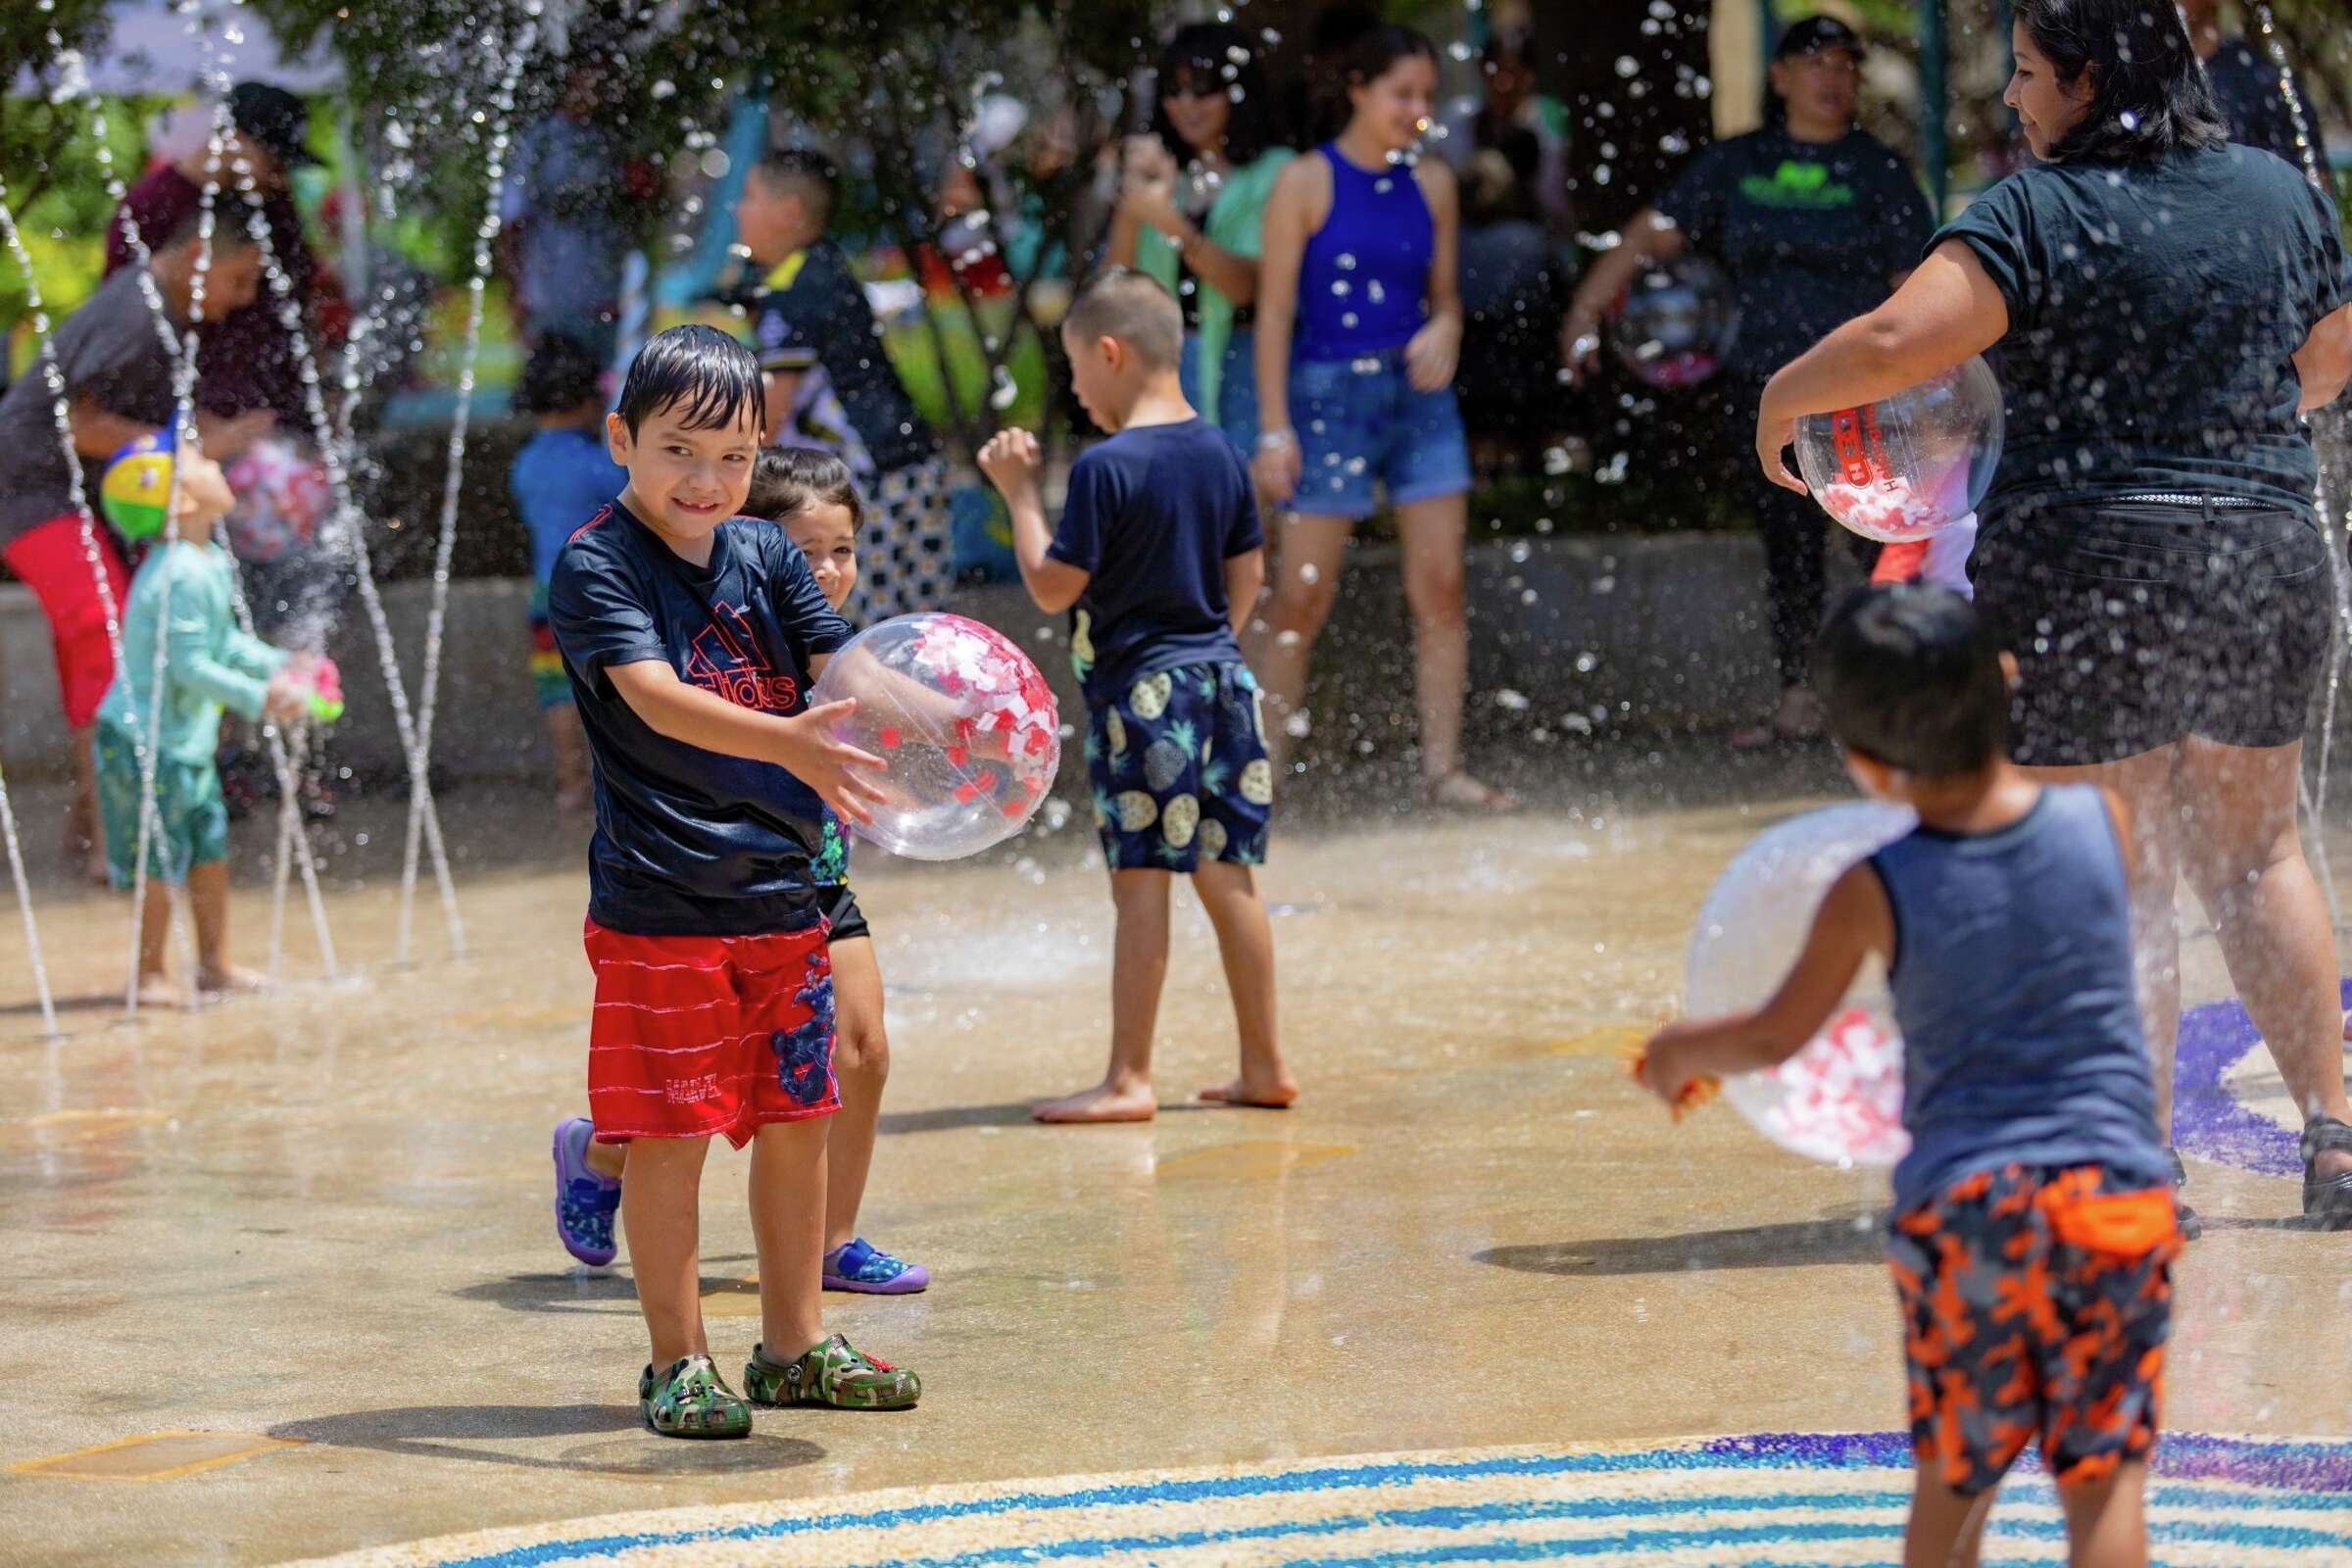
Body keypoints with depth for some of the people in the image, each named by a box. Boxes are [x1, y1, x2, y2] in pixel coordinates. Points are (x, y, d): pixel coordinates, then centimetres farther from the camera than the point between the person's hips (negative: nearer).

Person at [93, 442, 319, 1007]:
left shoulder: (209, 563, 7)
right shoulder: (184, 574, -25)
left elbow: (223, 641, 17)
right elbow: (189, 666, -25)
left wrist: (279, 665, 6)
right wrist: (260, 699, -20)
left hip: (185, 735, 10)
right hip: (149, 739, -10)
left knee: (210, 848, 15)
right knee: (161, 860, -2)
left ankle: (215, 965, 25)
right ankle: (150, 977, 8)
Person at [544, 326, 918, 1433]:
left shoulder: (765, 555, 9)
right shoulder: (596, 565, -10)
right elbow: (654, 696, -25)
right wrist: (785, 743, -40)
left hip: (781, 893, 6)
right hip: (659, 907, -6)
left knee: (796, 1120, 12)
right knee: (671, 1133, -2)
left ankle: (794, 1346, 25)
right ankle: (678, 1361, 9)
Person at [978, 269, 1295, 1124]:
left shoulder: (1106, 468, -16)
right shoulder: (1220, 453, 6)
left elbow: (1053, 587, -14)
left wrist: (1020, 492, -5)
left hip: (1139, 690, -7)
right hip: (1219, 675, 7)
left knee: (1141, 882, -5)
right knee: (1228, 876, 11)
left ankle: (1128, 1079, -3)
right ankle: (1264, 1065, 16)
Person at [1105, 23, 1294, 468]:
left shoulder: (1272, 173, -1)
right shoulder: (1159, 172, 13)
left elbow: (1245, 284, -13)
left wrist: (1174, 224, -25)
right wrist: (1131, 204, -8)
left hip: (1238, 368, -4)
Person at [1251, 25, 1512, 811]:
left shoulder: (1431, 184, 9)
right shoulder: (1307, 184, -5)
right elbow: (1275, 310, -6)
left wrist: (1444, 331, -8)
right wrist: (1275, 429, -10)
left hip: (1419, 394, 5)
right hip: (1330, 393, -5)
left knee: (1441, 586, 0)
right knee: (1302, 598, -4)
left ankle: (1442, 768, 5)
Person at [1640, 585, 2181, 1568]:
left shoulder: (1874, 895, -7)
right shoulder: (2101, 820, -3)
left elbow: (1775, 1037, 7)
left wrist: (1679, 1052, 28)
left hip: (1956, 1202, -1)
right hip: (2114, 1190, 1)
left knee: (1952, 1478, 15)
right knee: (2104, 1475, 3)